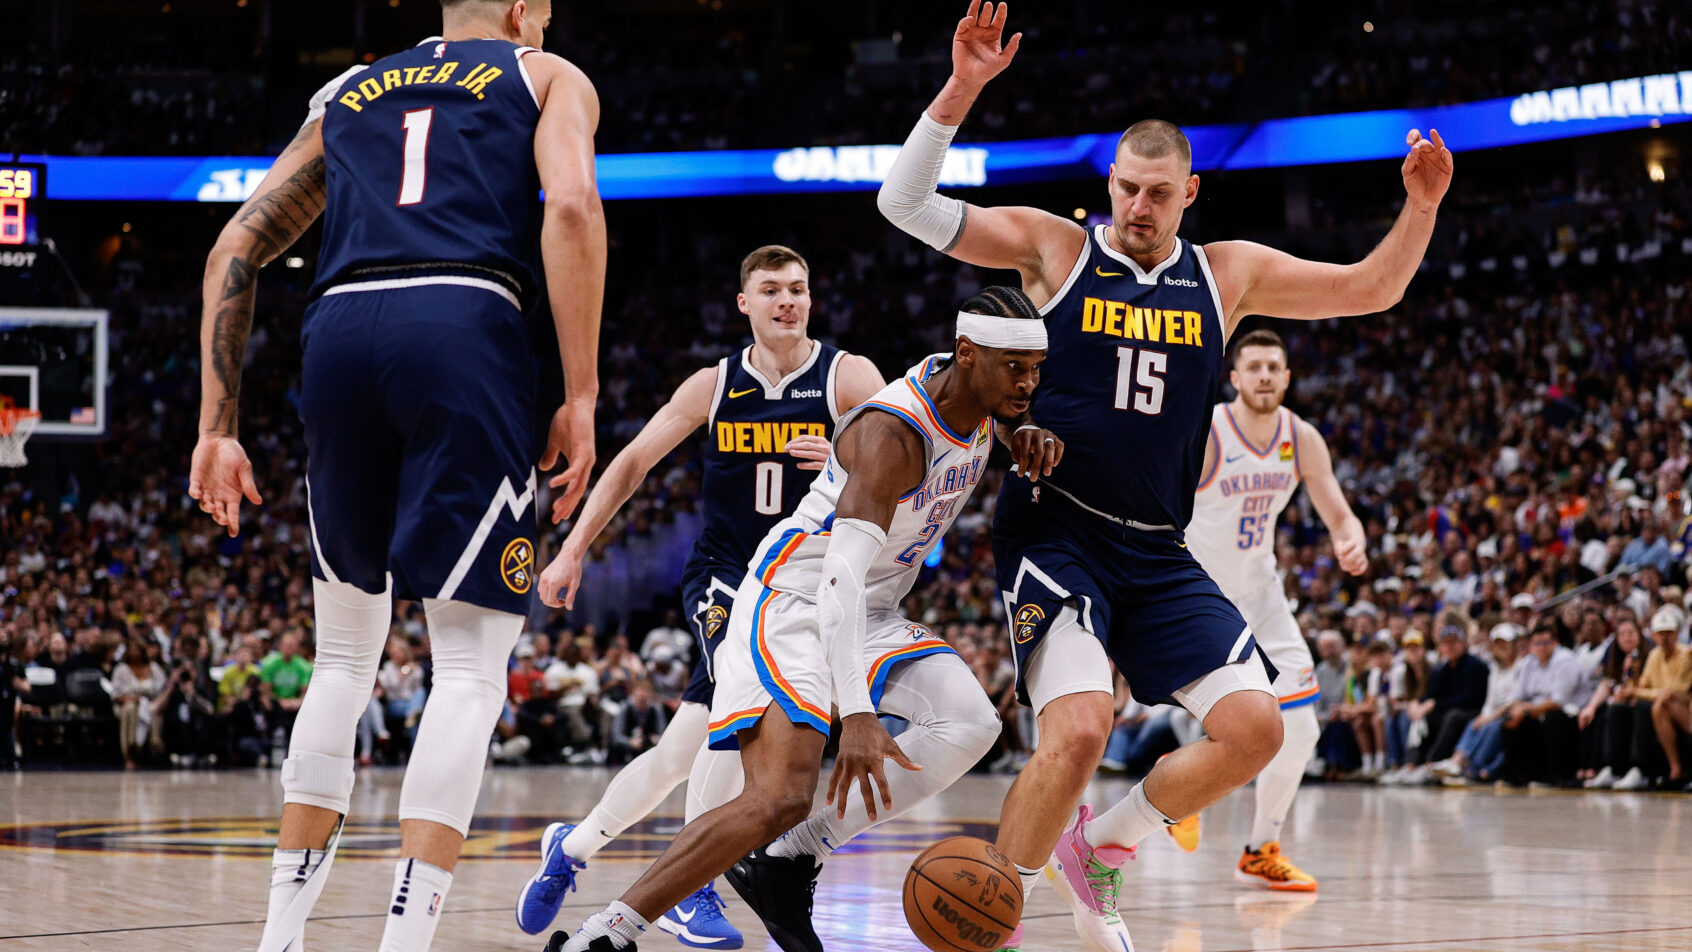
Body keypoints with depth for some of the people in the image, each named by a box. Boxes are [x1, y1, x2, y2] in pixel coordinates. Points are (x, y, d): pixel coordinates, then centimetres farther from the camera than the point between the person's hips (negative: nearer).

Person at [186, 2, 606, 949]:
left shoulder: (345, 97, 30)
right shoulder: (547, 78, 18)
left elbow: (235, 251, 22)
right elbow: (571, 205, -3)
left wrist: (218, 427, 21)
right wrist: (581, 398, -4)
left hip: (341, 332, 4)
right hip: (469, 333, -4)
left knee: (347, 657, 20)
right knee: (473, 666, -1)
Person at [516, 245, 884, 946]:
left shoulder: (849, 378, -6)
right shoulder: (715, 386, 0)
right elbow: (632, 463, 9)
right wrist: (573, 550, 3)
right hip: (724, 572, -1)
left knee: (679, 754, 1)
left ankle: (571, 848, 24)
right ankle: (693, 892, -23)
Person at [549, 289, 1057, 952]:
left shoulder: (978, 396, -2)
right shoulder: (892, 430, -27)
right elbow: (843, 573, -36)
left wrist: (1029, 439, -3)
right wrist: (856, 715, -47)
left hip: (872, 615, 9)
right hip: (793, 601, -9)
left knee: (971, 723, -15)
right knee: (779, 799, -25)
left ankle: (789, 861, -10)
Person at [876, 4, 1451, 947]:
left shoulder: (1227, 273, 9)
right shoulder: (1055, 247, -1)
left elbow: (1369, 290, 14)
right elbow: (905, 204, -7)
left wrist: (1421, 207, -3)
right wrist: (962, 89, -18)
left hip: (1159, 553, 5)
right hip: (1055, 535, -5)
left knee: (1255, 728, -7)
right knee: (1080, 731, -25)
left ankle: (1104, 844, 17)